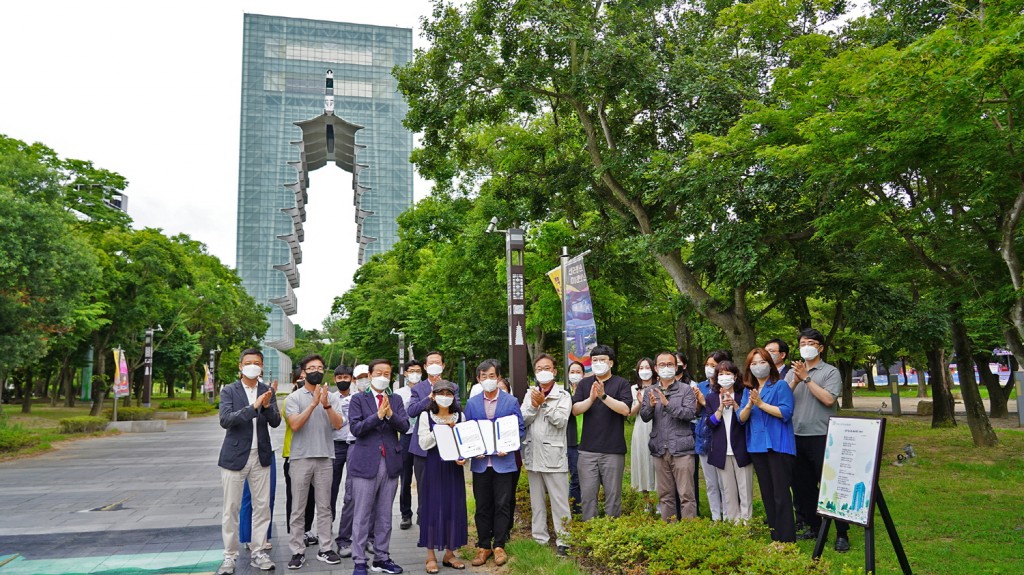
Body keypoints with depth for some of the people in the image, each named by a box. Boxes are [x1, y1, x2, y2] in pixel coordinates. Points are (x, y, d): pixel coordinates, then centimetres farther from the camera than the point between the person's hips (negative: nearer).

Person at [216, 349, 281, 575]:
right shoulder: (229, 391, -3)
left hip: (261, 457, 3)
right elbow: (225, 420, -17)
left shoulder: (267, 391, 5)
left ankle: (258, 552, 18)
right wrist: (253, 406, -28)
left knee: (262, 506, 6)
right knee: (231, 508, 3)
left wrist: (267, 406, -21)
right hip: (235, 456, -3)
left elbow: (275, 422, -1)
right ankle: (230, 556, 15)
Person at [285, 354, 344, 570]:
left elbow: (338, 424, -6)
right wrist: (313, 403, -21)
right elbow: (294, 425, -13)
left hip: (325, 458, 2)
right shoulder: (294, 397, -1)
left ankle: (325, 549, 15)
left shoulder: (331, 397, 5)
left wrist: (326, 405, -22)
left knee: (324, 507, 8)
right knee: (299, 509, 5)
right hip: (301, 458, -2)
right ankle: (297, 551, 13)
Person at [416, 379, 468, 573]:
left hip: (454, 467, 3)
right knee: (433, 506, -1)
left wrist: (463, 457, -9)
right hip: (434, 466, -2)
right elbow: (424, 444, -8)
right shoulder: (426, 416, -1)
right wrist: (441, 428, -17)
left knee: (454, 506, 4)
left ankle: (449, 553, 16)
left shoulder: (459, 416, 6)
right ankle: (431, 556, 9)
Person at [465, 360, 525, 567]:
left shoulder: (511, 401, 1)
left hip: (504, 461, -2)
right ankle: (483, 546, 19)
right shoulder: (471, 403, 6)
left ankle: (499, 546, 15)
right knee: (482, 506, 8)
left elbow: (519, 428, 1)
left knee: (502, 505, 2)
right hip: (480, 462, 2)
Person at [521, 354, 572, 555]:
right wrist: (534, 406, -13)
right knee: (536, 501, 13)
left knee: (559, 501, -2)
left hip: (553, 455, -4)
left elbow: (561, 420, -14)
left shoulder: (563, 395, -1)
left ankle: (563, 540, 6)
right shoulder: (530, 394, 10)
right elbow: (522, 421, 2)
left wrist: (543, 403, -16)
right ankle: (539, 538, 23)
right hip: (533, 454, 4)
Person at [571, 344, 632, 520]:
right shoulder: (584, 384, 11)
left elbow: (625, 409, -11)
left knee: (613, 493, 5)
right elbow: (575, 410, 1)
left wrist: (604, 396, -20)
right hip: (588, 449, 2)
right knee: (587, 493, 4)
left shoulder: (621, 383, 3)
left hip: (613, 449, -2)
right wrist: (591, 398, -15)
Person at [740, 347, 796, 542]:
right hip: (757, 446, 7)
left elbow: (786, 412, -16)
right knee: (767, 494, 13)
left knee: (781, 494, -6)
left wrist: (761, 404, -18)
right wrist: (749, 405, -13)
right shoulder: (748, 390, 13)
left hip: (778, 445, -6)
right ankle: (774, 536, 22)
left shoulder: (780, 386, -4)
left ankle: (786, 539, 0)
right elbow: (741, 418, 6)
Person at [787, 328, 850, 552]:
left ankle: (842, 534, 7)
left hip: (821, 436, -5)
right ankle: (813, 526, 27)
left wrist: (806, 378, -13)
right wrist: (795, 380, -12)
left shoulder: (830, 372, -2)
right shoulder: (793, 371, 11)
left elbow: (829, 399, -16)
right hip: (797, 436, 5)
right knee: (802, 485, 13)